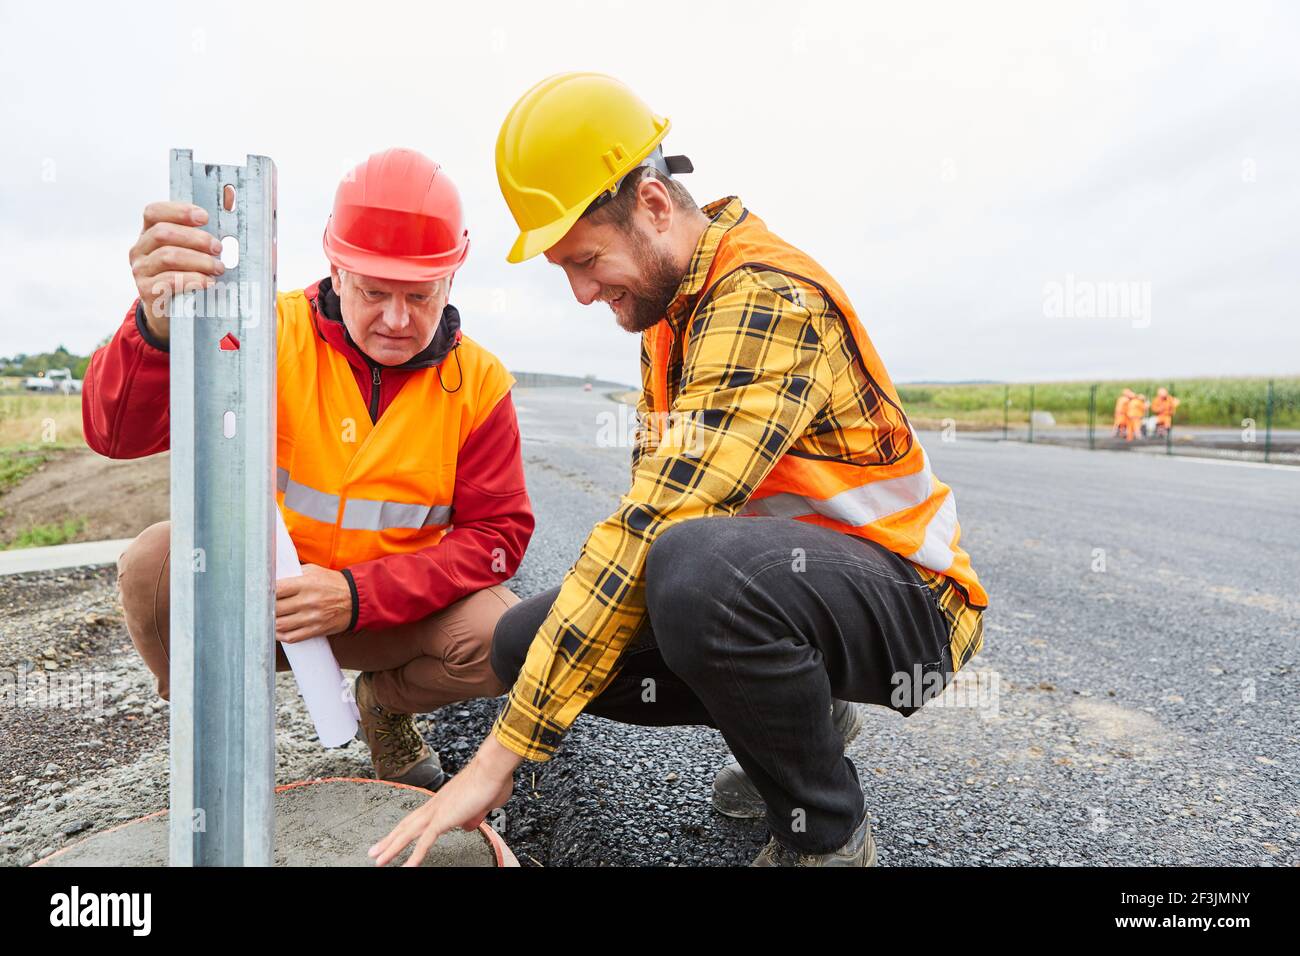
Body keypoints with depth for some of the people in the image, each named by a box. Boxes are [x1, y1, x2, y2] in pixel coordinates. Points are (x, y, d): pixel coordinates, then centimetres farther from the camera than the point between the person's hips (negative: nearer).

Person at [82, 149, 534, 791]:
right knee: (154, 562, -26)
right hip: (257, 594, 0)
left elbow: (498, 532, -11)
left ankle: (386, 703, 12)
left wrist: (357, 595, -24)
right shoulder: (275, 332, -12)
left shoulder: (477, 379, -8)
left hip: (393, 610, 1)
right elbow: (119, 436, -20)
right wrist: (159, 329, -44)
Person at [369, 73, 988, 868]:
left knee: (694, 569, -39)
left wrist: (503, 753, -27)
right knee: (526, 640, -3)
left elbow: (657, 526, -31)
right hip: (773, 574, 8)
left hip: (907, 598, -8)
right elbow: (656, 503, 11)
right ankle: (800, 721, 13)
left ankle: (828, 836, -8)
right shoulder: (670, 305, 8)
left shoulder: (768, 297, -23)